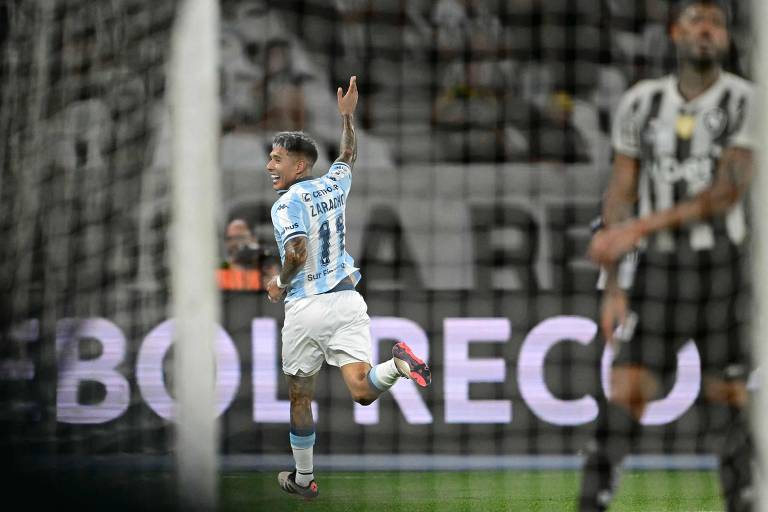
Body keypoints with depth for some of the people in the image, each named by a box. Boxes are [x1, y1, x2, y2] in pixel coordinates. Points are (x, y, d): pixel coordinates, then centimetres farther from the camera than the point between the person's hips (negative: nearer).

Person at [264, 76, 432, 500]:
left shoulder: (287, 203, -9)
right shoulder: (334, 185, 10)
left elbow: (297, 251, -24)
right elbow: (349, 156, 33)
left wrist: (280, 285, -6)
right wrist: (347, 115, 43)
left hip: (306, 307, -5)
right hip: (347, 302, 5)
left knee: (300, 398, 13)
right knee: (363, 393, -8)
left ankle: (303, 479, 23)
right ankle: (398, 364, -38)